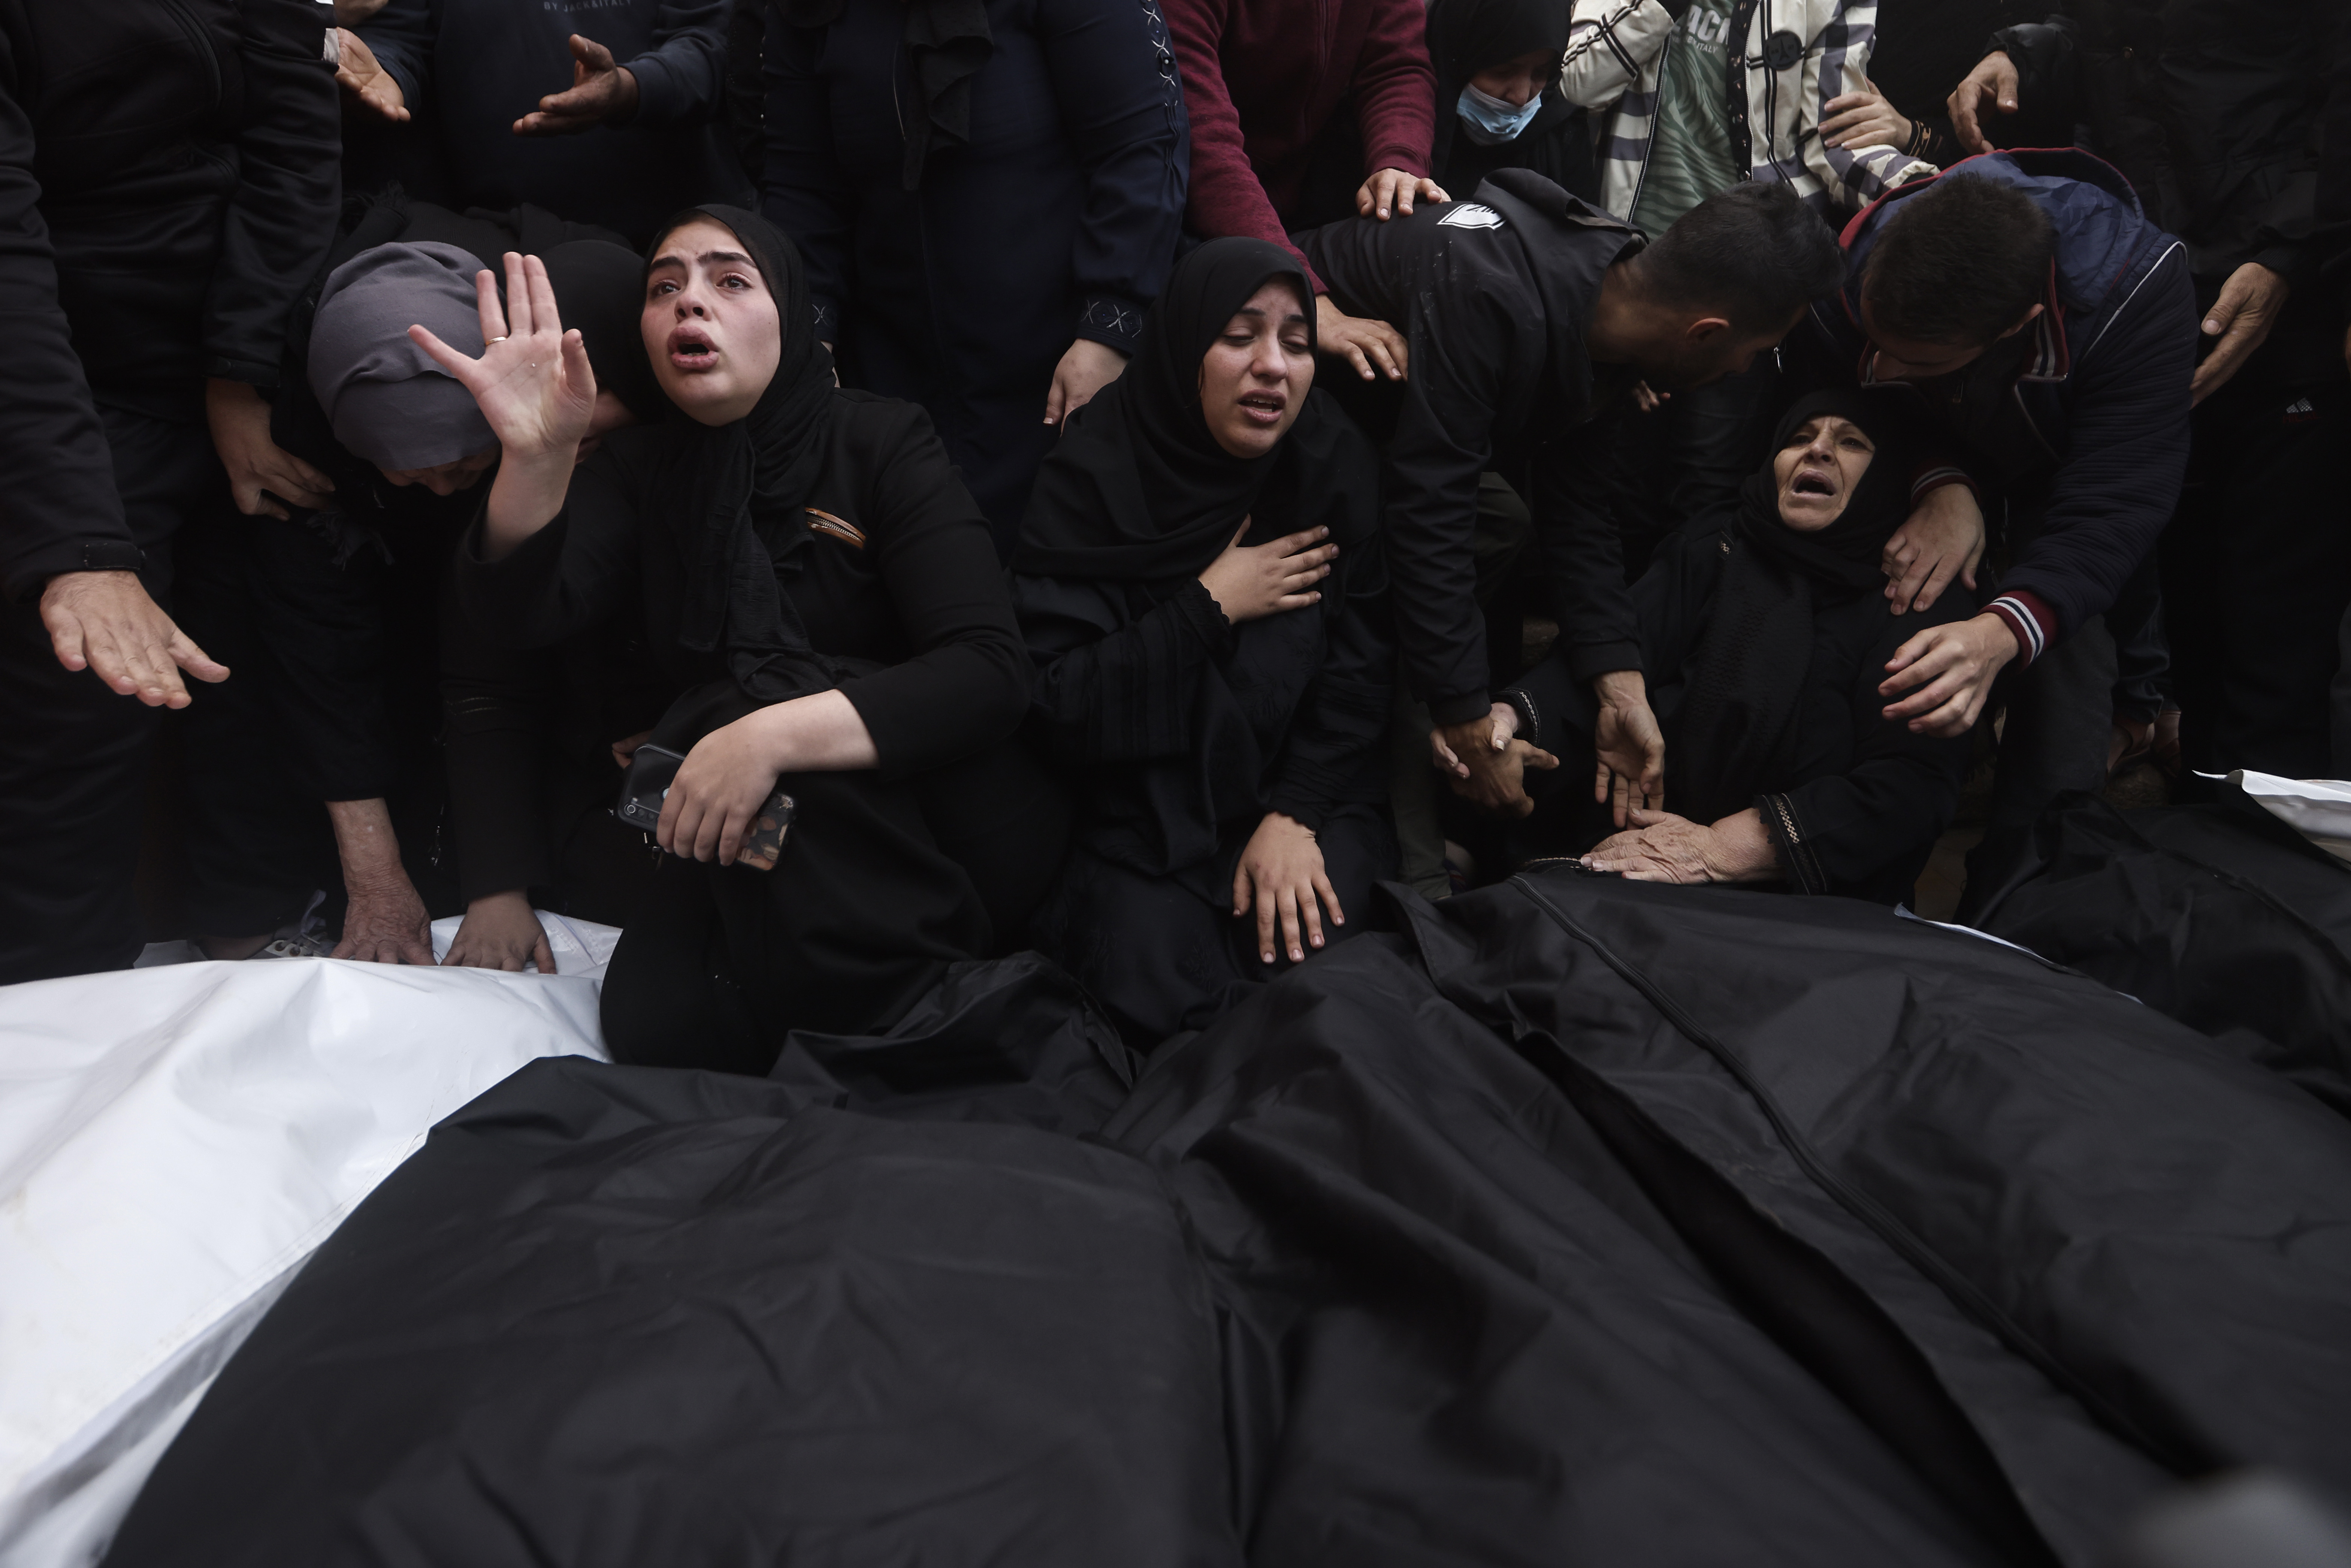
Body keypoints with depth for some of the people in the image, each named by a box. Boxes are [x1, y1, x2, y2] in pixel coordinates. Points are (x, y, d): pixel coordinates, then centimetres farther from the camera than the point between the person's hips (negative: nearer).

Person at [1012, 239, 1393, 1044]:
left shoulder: (1335, 462, -3)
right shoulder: (1092, 478, -10)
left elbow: (1359, 668, -5)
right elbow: (1052, 701, -15)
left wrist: (1296, 813, -17)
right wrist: (1207, 608, -18)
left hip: (1307, 789, 2)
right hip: (1144, 817, -1)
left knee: (1313, 963, -22)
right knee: (1155, 991, -23)